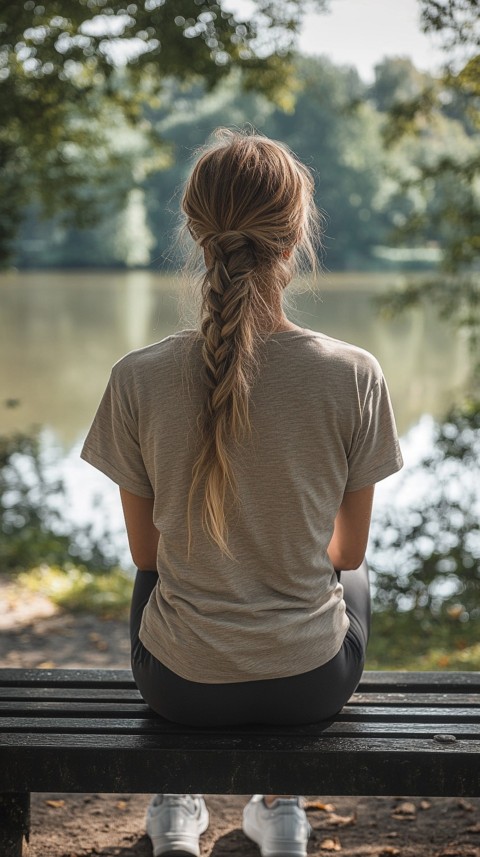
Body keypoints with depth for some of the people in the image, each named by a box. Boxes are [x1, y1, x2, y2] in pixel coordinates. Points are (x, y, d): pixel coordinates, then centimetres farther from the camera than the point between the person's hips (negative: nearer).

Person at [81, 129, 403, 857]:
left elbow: (146, 550, -3)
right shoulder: (355, 376, -18)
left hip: (182, 683, 1)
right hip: (312, 685, 0)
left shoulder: (137, 379, -17)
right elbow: (349, 549, -4)